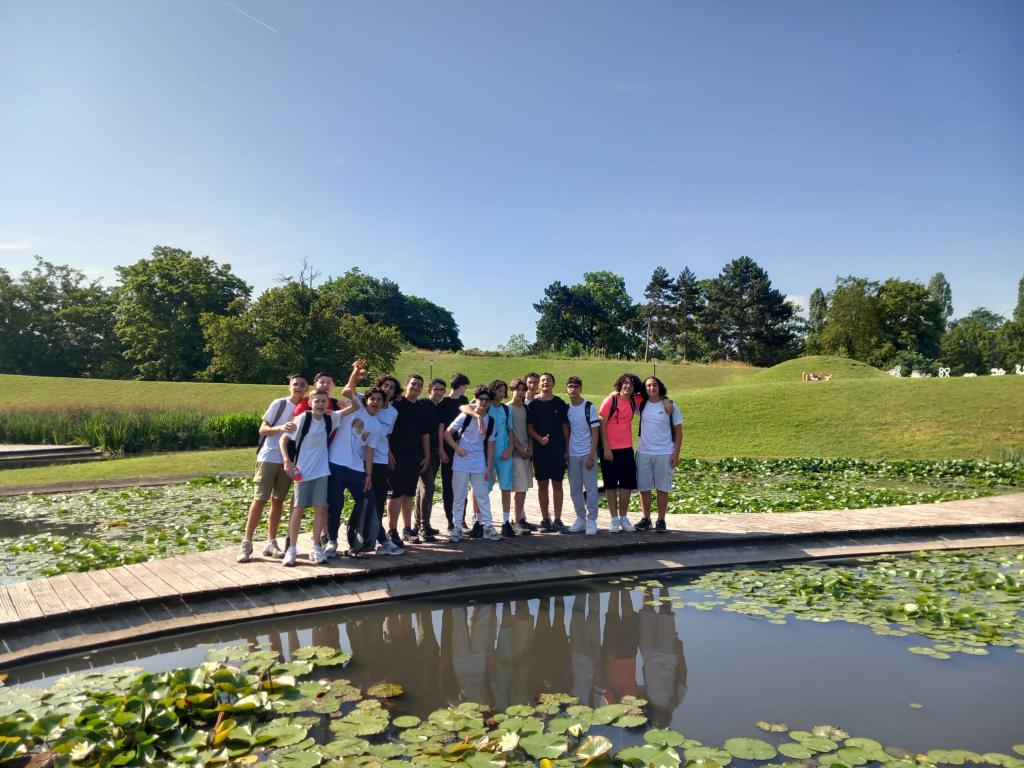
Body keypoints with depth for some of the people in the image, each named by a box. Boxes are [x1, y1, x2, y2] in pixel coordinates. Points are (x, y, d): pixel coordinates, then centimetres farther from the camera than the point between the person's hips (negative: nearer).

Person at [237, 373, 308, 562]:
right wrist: (280, 428, -22)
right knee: (259, 499, -5)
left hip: (288, 460, 4)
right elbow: (262, 429, -5)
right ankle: (246, 544, 1)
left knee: (278, 501, 8)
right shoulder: (279, 404, -5)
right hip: (268, 458, -4)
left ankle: (271, 543, 15)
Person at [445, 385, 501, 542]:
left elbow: (490, 445, 7)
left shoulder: (491, 421, 5)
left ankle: (487, 527, 14)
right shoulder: (466, 416, -6)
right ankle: (457, 528, 12)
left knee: (483, 496, 7)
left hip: (479, 465, 3)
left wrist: (489, 467, 3)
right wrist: (457, 448, -15)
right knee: (459, 496, 3)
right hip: (461, 463, -3)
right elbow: (447, 433, -4)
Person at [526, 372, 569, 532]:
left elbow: (565, 427, 6)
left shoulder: (559, 403, 4)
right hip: (539, 450, 1)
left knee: (557, 484, 2)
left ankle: (558, 520, 9)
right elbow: (529, 427, 2)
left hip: (558, 450, 0)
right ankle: (545, 519, 14)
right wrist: (540, 439, -15)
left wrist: (566, 448, 1)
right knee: (542, 485, 5)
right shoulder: (533, 404, 4)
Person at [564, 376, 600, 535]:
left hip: (588, 454, -4)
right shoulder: (566, 408, 7)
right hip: (572, 455, 4)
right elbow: (566, 432, 12)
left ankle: (592, 520, 9)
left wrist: (592, 455, -12)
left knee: (591, 488, 0)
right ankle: (580, 519, 21)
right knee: (575, 489, 8)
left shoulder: (589, 407, -5)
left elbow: (595, 432, -6)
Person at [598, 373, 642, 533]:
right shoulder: (610, 400, -8)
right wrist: (606, 448, -13)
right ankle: (614, 519, 12)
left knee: (627, 485, 7)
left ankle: (623, 518, 19)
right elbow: (602, 424, -9)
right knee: (610, 485, 3)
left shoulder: (635, 401, 4)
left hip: (627, 449, 4)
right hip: (610, 449, -4)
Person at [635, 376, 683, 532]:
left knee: (662, 488, 4)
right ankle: (646, 518, 20)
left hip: (664, 454, -2)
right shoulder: (641, 405, 3)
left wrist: (676, 453, -6)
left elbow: (678, 431, 0)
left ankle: (661, 520, 15)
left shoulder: (669, 406, -3)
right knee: (644, 488, 7)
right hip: (643, 453, 2)